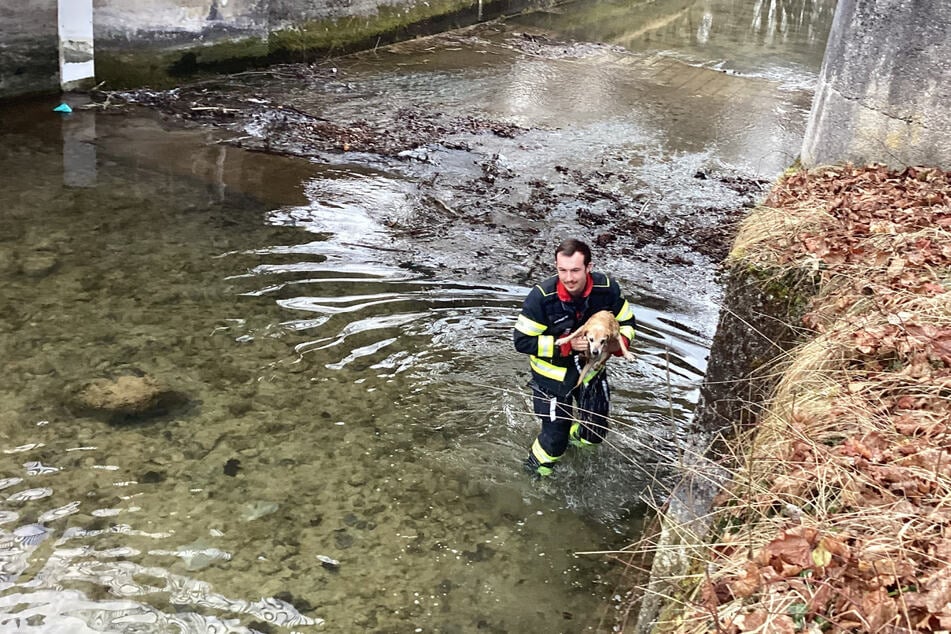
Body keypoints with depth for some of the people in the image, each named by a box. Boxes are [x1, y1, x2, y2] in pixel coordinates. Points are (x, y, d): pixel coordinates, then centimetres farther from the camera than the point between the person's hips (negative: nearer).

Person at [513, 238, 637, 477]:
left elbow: (626, 321, -1)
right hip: (553, 374, -3)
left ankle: (574, 435, 52)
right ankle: (537, 468, 37)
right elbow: (522, 341, -22)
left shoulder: (607, 288, -19)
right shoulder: (542, 296, -28)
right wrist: (565, 345, -29)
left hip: (591, 368, 4)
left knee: (595, 433, 16)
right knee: (555, 439, 3)